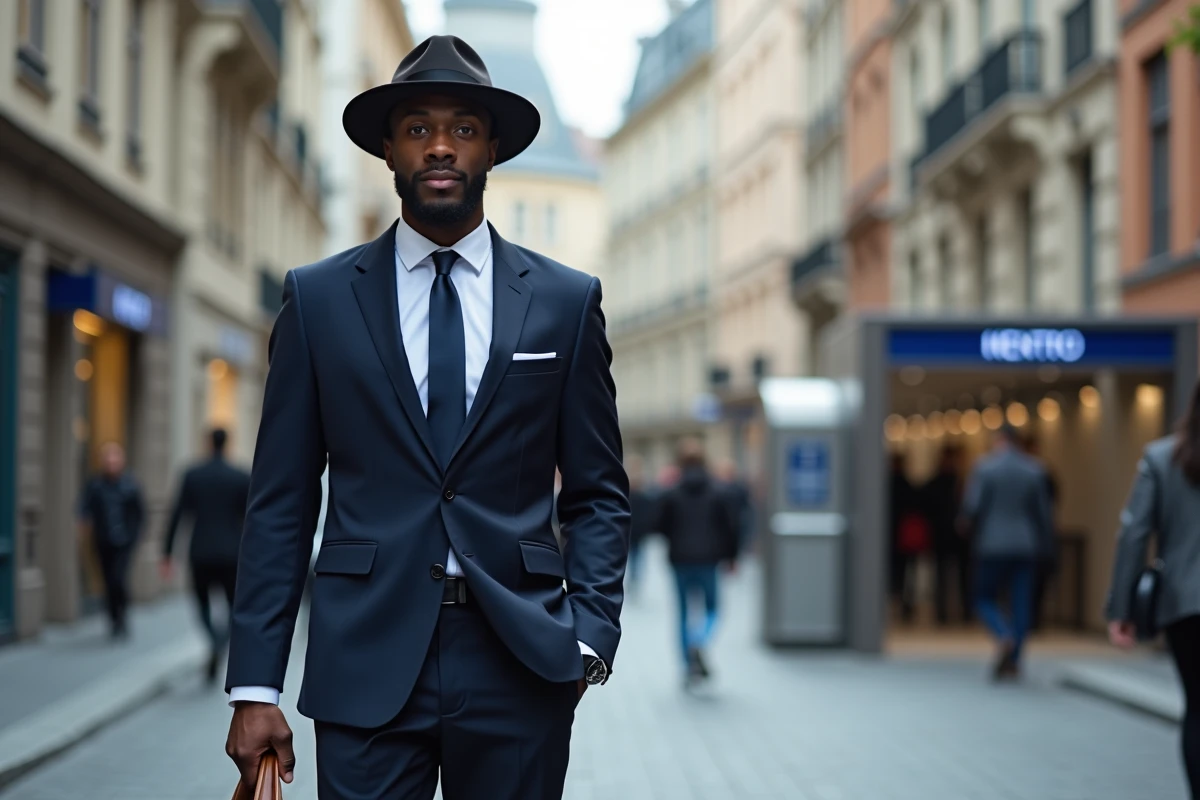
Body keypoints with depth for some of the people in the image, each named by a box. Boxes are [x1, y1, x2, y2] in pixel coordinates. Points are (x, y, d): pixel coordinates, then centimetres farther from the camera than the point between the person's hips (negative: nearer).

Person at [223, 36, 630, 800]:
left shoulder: (566, 300, 6)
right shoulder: (318, 298, 5)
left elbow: (599, 493, 8)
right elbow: (282, 502, 4)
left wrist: (589, 637, -6)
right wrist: (256, 686, -2)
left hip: (518, 667, 1)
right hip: (367, 663, 0)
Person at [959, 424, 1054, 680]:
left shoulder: (985, 467, -6)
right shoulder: (1034, 470, 4)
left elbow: (972, 506, -10)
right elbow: (1044, 512, 6)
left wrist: (968, 525, 10)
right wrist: (1045, 543, 15)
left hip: (992, 545, -3)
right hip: (1026, 546, 3)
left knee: (985, 598, 9)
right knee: (1021, 603, 5)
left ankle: (1005, 637, -18)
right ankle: (1013, 662, 3)